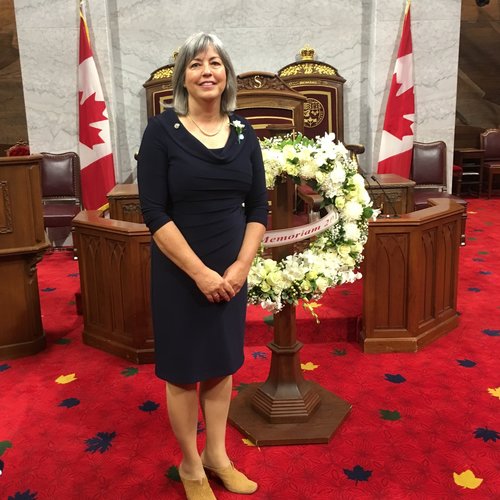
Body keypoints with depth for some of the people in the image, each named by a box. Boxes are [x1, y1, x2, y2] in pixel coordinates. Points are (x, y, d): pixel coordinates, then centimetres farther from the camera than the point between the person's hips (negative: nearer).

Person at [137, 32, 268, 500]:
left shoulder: (243, 133, 3)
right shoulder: (162, 130, -10)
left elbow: (258, 208, 3)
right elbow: (155, 213, -15)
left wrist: (240, 267, -9)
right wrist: (200, 272, -17)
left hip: (231, 272, 4)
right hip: (179, 273, -4)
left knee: (222, 364, 16)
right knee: (183, 369, 9)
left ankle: (216, 455, 36)